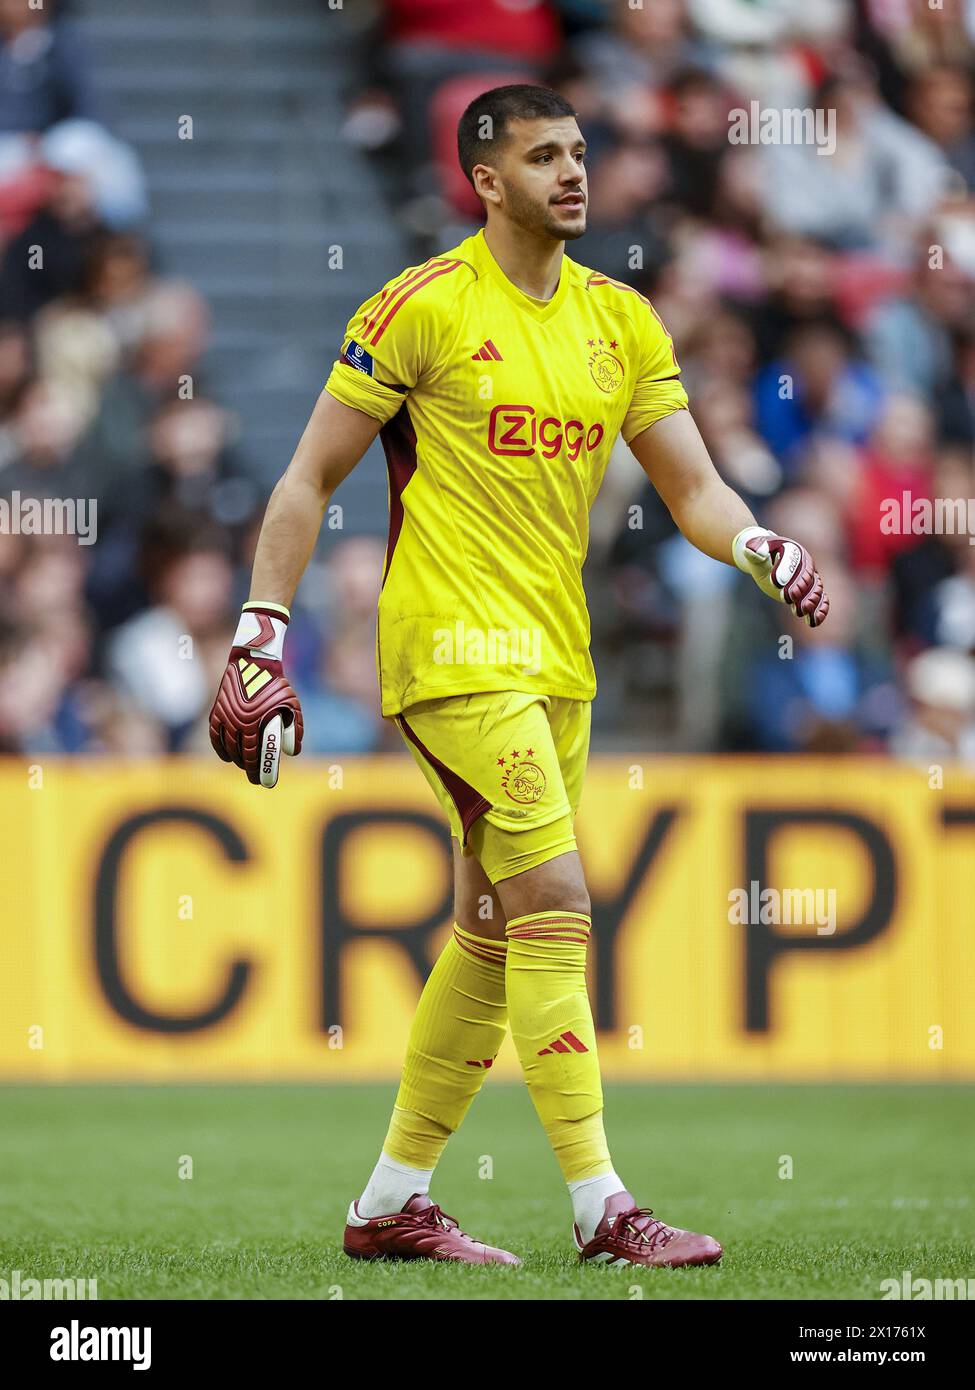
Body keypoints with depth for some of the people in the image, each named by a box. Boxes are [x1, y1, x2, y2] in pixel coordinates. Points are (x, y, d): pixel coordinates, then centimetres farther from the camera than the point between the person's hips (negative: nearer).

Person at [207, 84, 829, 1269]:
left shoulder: (620, 319, 10)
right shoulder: (424, 307, -8)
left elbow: (689, 484, 11)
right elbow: (308, 480, -4)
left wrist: (760, 548, -11)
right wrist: (259, 640, -9)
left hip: (555, 660, 7)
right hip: (454, 651, -7)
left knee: (492, 932, 11)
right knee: (556, 906, -15)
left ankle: (391, 1204, 22)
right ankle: (600, 1209, -15)